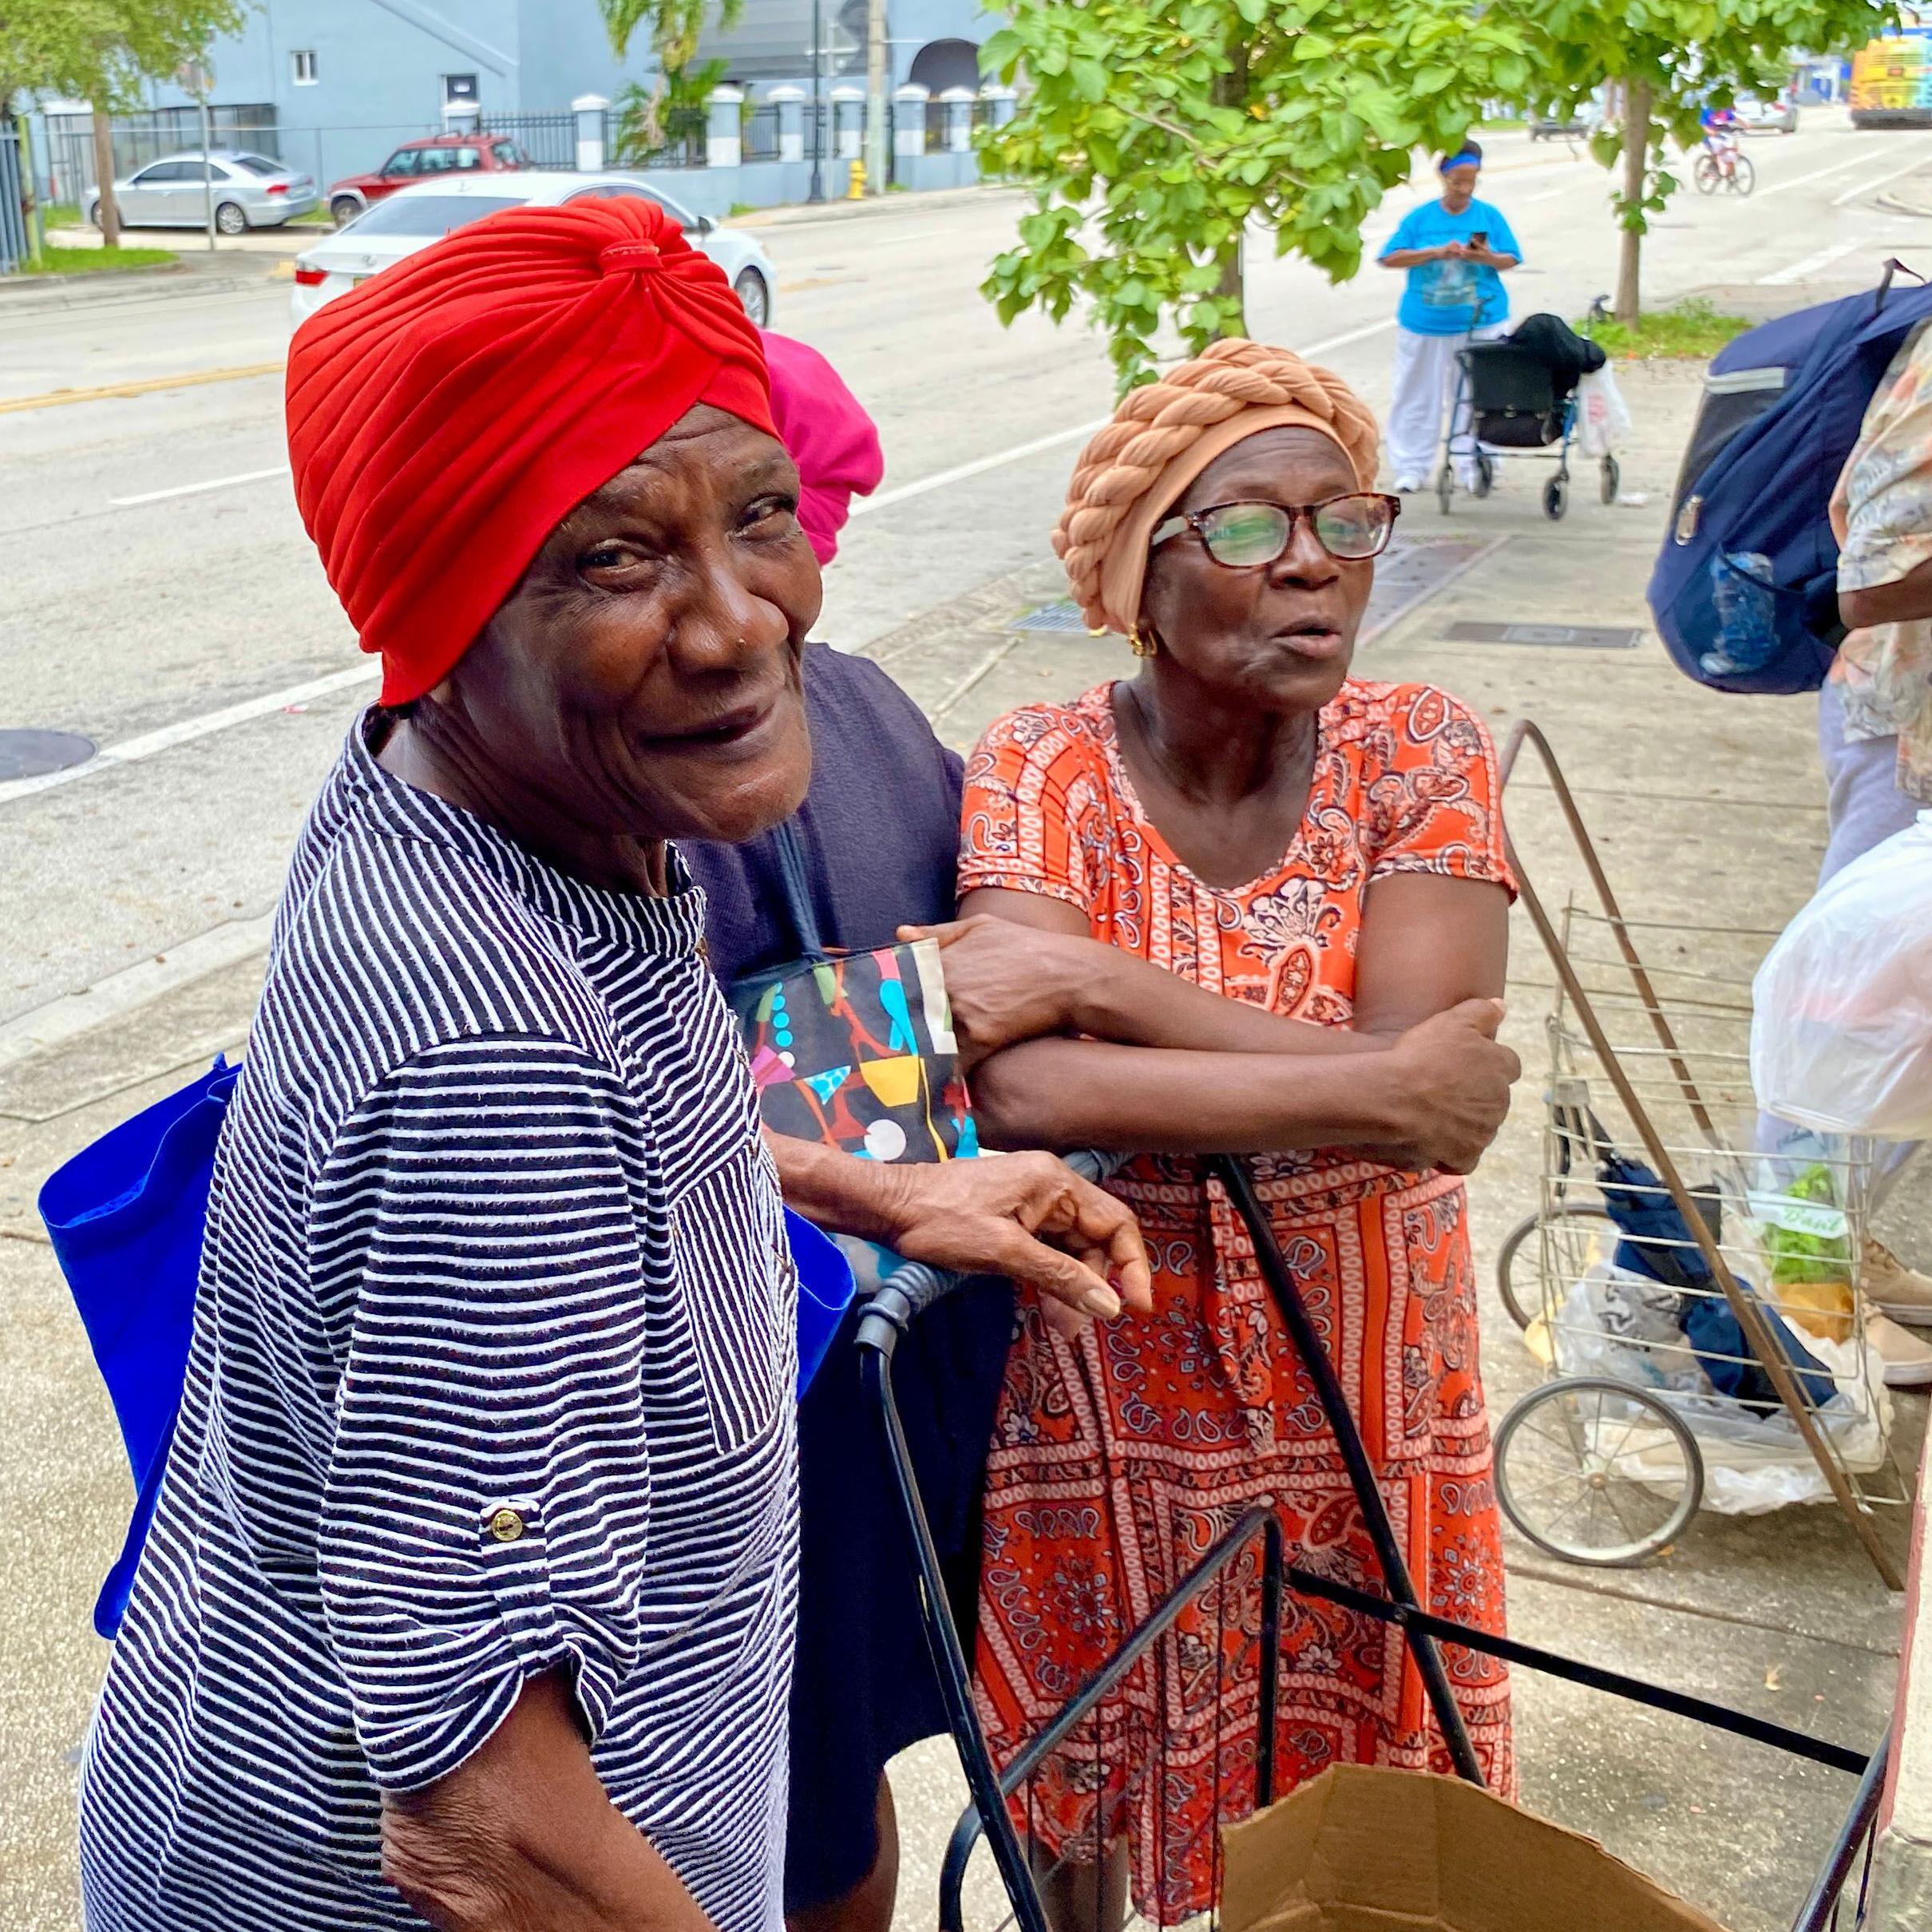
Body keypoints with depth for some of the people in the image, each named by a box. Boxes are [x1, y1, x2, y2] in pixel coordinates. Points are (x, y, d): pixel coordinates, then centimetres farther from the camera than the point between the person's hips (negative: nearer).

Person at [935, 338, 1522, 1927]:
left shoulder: (1419, 755, -10)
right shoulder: (1040, 776, -15)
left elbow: (1437, 1092, -23)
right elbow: (1026, 1086, -32)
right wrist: (1364, 1091, -29)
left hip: (1359, 1368, 2)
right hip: (1104, 1378, -1)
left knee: (1353, 1791, 21)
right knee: (1089, 1789, 20)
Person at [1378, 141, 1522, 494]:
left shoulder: (1489, 215, 3)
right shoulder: (1420, 218, 1)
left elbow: (1512, 259, 4)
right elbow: (1389, 258, -5)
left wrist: (1487, 257, -18)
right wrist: (1436, 253, -16)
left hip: (1480, 323, 0)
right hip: (1425, 324, 0)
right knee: (1418, 396, 4)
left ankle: (1473, 465, 9)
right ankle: (1412, 467, 11)